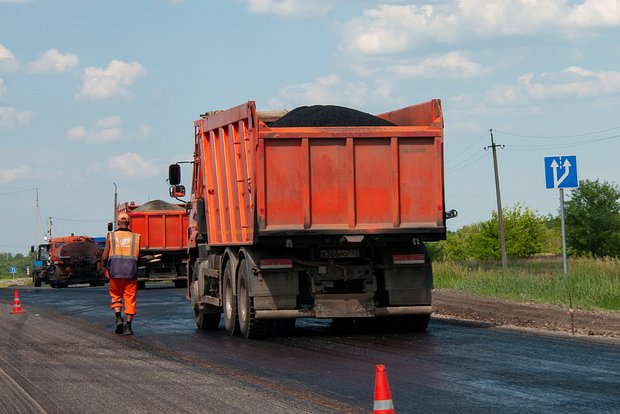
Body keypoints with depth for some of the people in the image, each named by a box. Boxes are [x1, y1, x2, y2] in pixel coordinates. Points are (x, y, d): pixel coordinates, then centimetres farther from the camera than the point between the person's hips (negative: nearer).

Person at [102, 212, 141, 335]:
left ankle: (118, 318, -8)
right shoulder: (135, 237, 6)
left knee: (116, 297, 15)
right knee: (130, 299, 8)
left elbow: (104, 257, 2)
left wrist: (105, 265, 23)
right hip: (131, 272, 0)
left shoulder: (111, 236, 3)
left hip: (115, 271, 0)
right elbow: (139, 257, 6)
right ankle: (128, 326, 3)